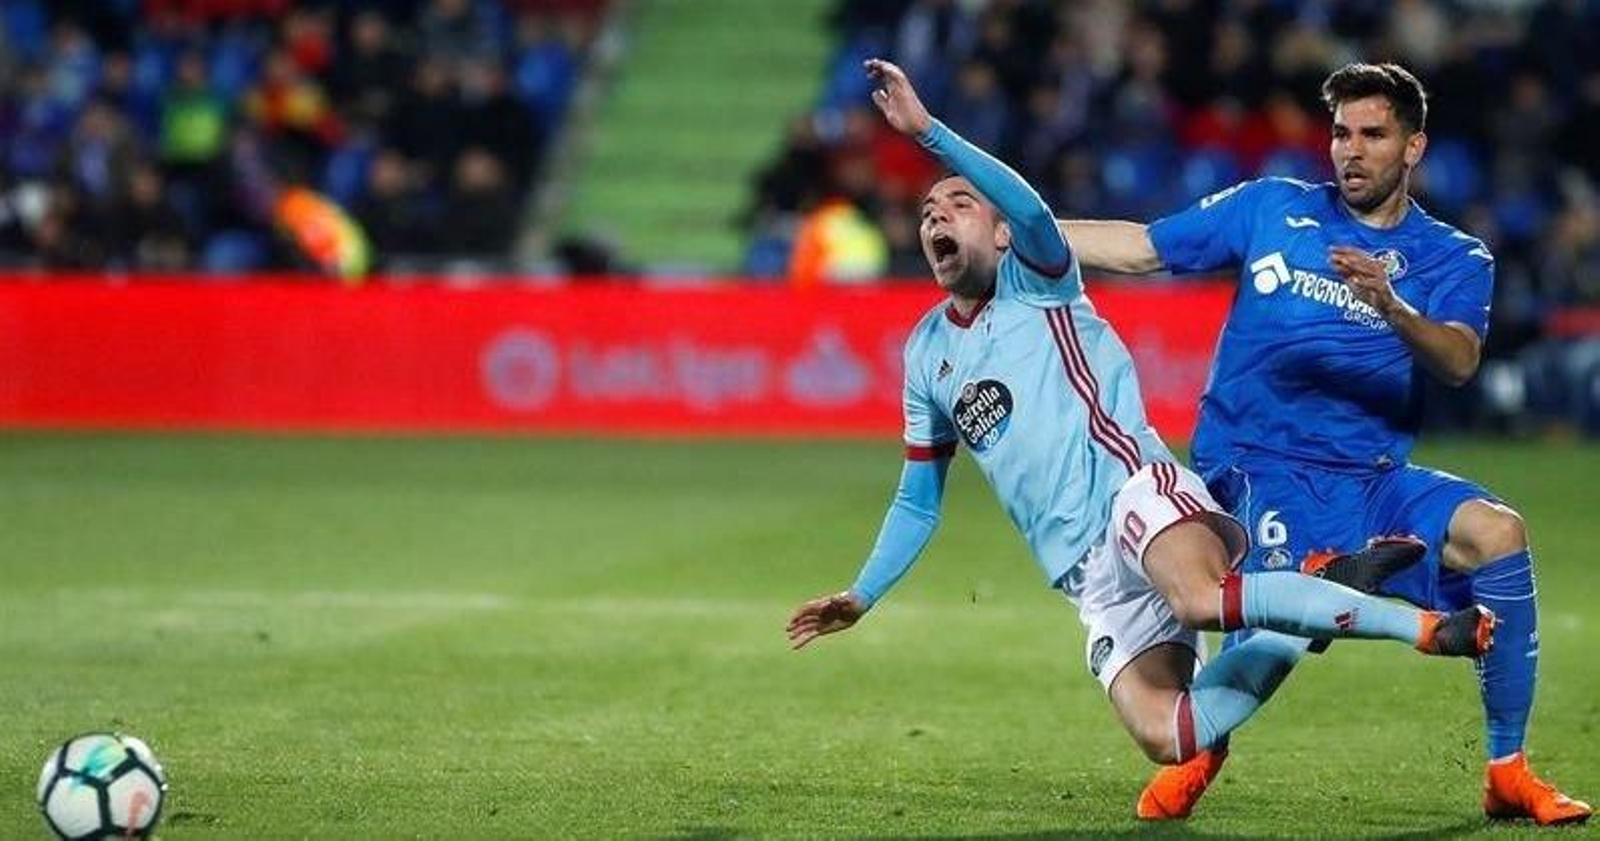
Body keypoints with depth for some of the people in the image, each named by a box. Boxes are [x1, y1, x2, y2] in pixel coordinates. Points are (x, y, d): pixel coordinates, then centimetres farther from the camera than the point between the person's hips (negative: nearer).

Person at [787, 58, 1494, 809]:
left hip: (1137, 493, -5)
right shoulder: (926, 352, 22)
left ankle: (1428, 627, -32)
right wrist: (861, 596, 22)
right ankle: (1322, 610, -3)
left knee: (1201, 600, -41)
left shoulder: (1037, 281, 6)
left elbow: (1032, 212, -20)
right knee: (1163, 738, -21)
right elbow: (918, 501, 31)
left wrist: (926, 132, -29)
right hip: (1090, 578, 5)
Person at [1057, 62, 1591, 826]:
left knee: (1496, 531, -24)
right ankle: (1197, 751, 4)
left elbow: (1459, 363, -12)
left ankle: (1508, 775, -14)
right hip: (1259, 468, -2)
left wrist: (1391, 307, -31)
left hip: (1371, 480, 2)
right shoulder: (1271, 209, 9)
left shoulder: (1455, 259, 7)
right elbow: (1141, 249, 12)